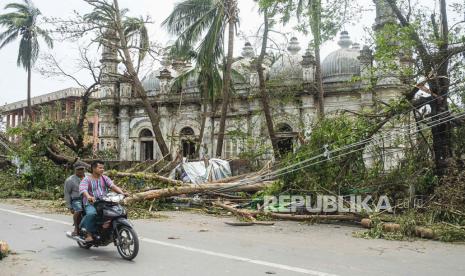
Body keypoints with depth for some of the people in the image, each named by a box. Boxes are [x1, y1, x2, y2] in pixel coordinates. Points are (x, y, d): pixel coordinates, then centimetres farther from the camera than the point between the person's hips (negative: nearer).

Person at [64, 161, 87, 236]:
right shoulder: (70, 180, 4)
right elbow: (67, 193, 6)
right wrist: (69, 207, 2)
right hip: (77, 199, -3)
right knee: (78, 211, -34)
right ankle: (77, 228, -10)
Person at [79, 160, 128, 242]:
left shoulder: (105, 178, 13)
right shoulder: (87, 179, 1)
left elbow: (113, 186, -3)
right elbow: (82, 189, -19)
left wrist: (122, 192, -22)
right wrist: (89, 197, -41)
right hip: (91, 204, -4)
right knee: (91, 214, -34)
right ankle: (89, 234, -19)